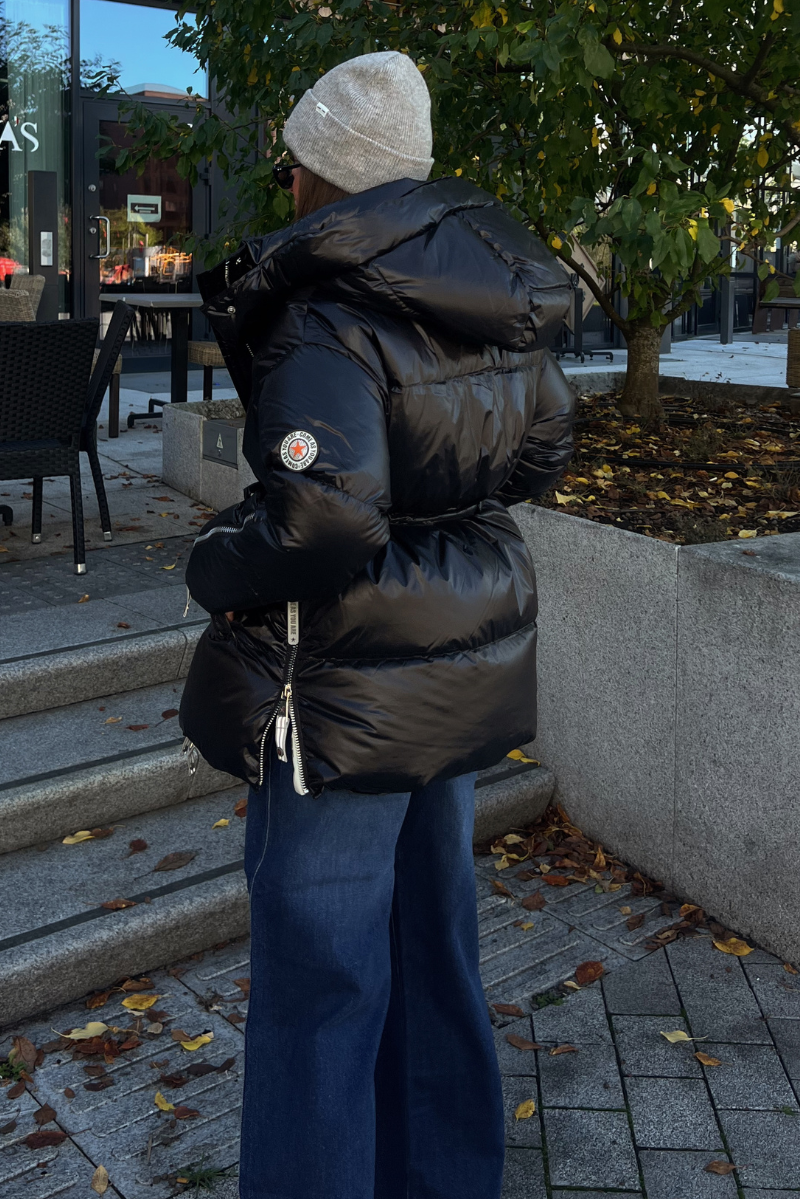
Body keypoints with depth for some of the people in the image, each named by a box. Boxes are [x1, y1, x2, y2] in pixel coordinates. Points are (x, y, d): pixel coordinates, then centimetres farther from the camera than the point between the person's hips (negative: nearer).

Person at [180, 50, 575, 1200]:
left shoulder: (321, 319, -20)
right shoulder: (491, 296, 5)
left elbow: (324, 518, -31)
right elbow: (545, 444, 15)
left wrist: (213, 564, -13)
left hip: (351, 691, -9)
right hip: (469, 663, 9)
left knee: (317, 982, 6)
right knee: (434, 938, 23)